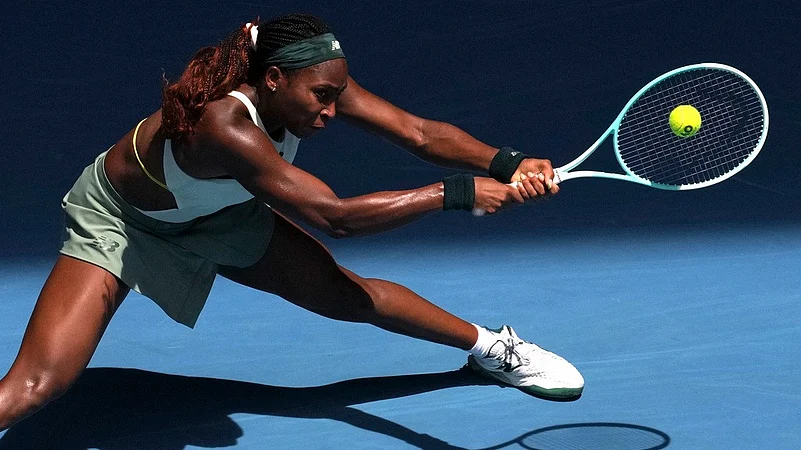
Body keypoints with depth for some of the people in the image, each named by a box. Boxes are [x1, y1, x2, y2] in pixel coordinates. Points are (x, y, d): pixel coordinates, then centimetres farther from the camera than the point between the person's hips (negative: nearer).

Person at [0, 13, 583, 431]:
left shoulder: (316, 84, -22)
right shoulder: (224, 124, -43)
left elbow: (420, 132, -20)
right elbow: (335, 215, -46)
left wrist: (507, 164, -36)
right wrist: (460, 193, -45)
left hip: (219, 211, 6)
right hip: (116, 220, -6)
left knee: (349, 295, 5)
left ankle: (488, 346, 26)